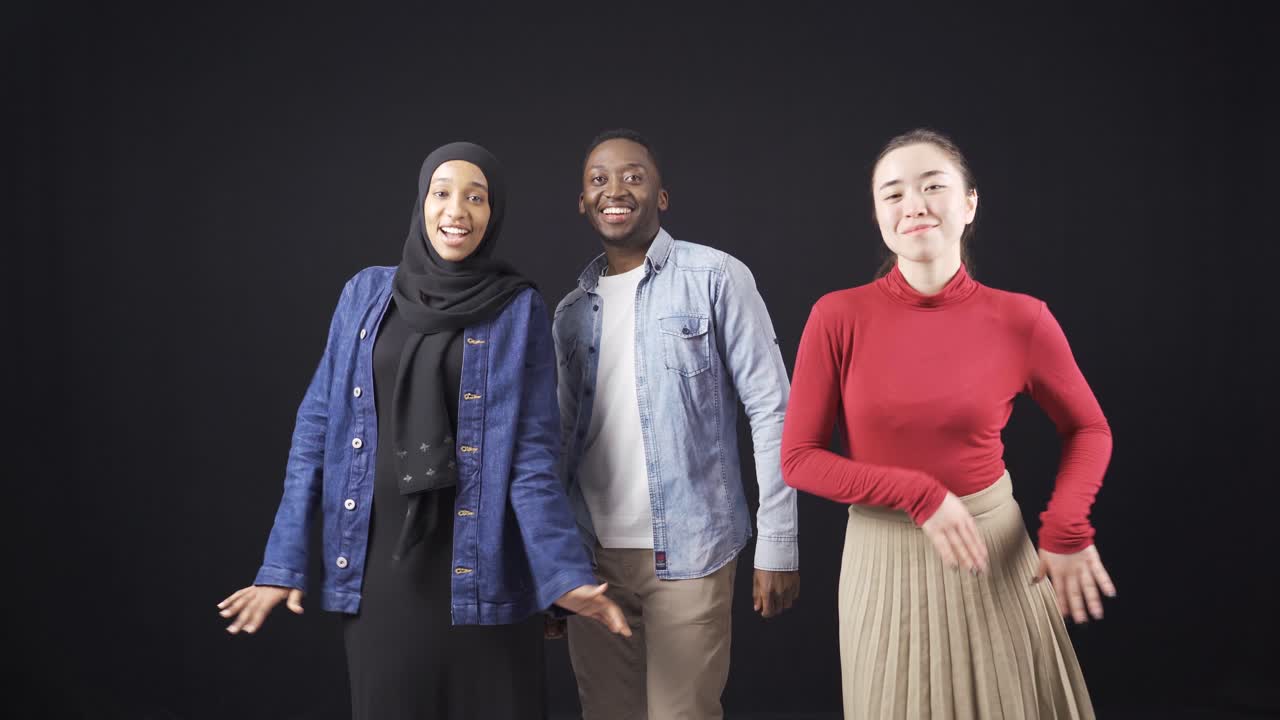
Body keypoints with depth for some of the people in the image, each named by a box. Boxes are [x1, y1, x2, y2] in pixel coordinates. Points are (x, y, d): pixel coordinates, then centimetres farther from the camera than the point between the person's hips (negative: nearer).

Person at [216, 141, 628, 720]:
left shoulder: (519, 310, -3)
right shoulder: (366, 294, 4)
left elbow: (532, 456, -6)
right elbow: (317, 429, 5)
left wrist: (566, 574, -18)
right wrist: (284, 562, 0)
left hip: (478, 566, -2)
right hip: (377, 561, 2)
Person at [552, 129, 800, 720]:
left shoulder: (715, 279, -5)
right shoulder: (572, 311, 10)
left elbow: (770, 411, -7)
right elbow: (565, 434, 14)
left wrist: (777, 543, -12)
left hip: (687, 551, -4)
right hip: (592, 554, 5)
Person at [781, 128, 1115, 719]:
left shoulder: (1020, 320, -9)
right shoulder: (838, 318, -11)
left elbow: (1088, 429, 6)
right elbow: (798, 459, -9)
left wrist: (1065, 527, -10)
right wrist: (919, 495, -18)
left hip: (995, 549, 1)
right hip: (885, 557, 0)